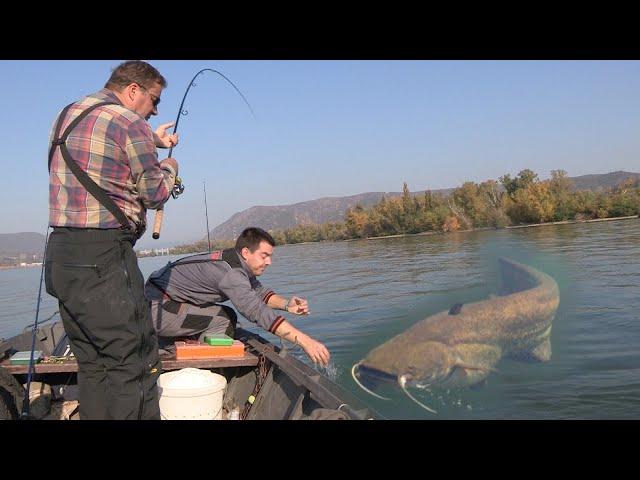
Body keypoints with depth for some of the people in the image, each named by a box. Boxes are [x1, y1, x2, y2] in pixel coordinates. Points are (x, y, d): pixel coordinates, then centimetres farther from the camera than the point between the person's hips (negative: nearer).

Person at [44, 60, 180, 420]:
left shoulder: (67, 115, 18)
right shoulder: (129, 122, -8)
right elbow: (156, 194, -4)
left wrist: (152, 140, 37)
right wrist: (169, 167, 16)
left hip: (60, 255, 9)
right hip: (103, 258, -9)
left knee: (93, 365, 14)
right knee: (133, 363, -5)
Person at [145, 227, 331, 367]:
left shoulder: (238, 264, 2)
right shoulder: (230, 272, -29)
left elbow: (258, 291, 9)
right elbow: (258, 311, -39)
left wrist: (286, 304, -12)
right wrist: (304, 341, -42)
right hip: (157, 308, -10)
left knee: (228, 316, 9)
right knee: (222, 320, -19)